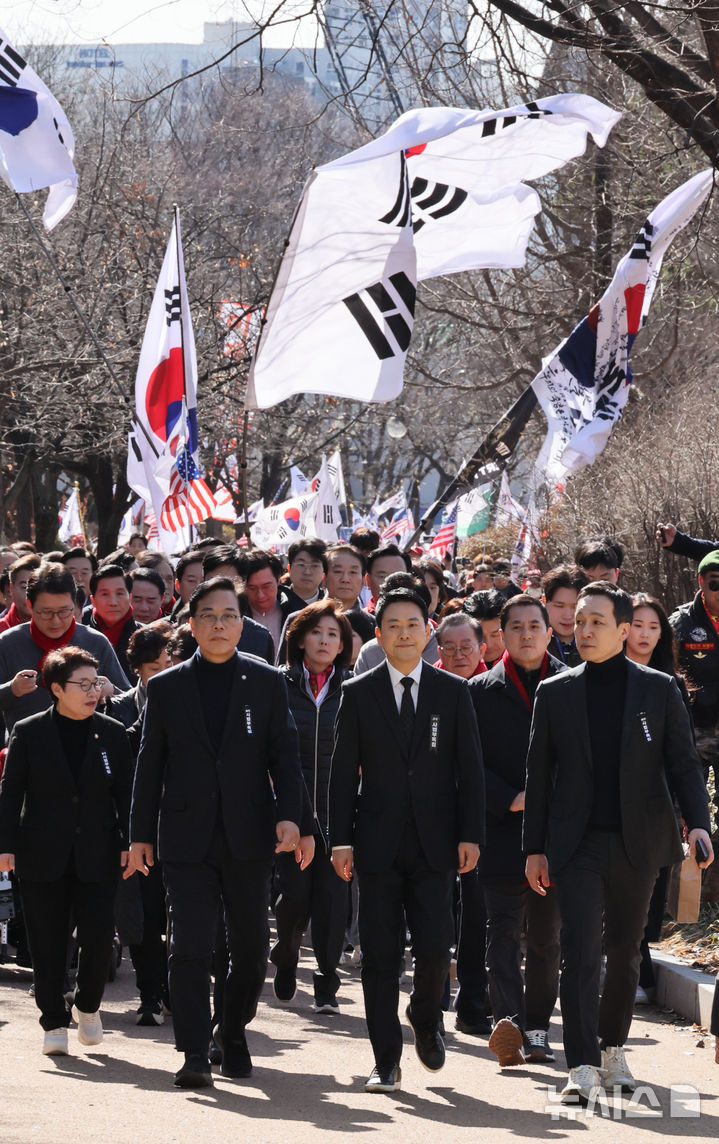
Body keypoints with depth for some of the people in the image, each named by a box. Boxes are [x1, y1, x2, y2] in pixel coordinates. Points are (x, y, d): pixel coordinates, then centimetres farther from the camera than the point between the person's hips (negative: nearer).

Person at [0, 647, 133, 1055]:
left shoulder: (113, 734, 5)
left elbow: (125, 793, 8)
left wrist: (128, 842, -1)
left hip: (97, 858, 1)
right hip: (43, 860, -1)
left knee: (99, 937, -4)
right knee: (48, 945, 2)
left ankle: (88, 1006, 22)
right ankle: (54, 1022, 14)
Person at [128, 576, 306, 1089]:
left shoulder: (267, 682, 6)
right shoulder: (166, 687, 6)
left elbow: (284, 755, 4)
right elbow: (150, 764, 8)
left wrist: (289, 814, -10)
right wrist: (141, 834, 5)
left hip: (248, 835, 1)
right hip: (187, 836, -1)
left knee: (251, 945, 8)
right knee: (190, 947, -8)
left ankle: (234, 1032, 30)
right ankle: (195, 1057, -8)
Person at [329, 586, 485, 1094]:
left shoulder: (453, 692, 6)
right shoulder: (358, 694, 5)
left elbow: (470, 768, 4)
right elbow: (344, 771, 4)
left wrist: (470, 835, -4)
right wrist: (341, 838, -4)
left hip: (434, 842, 0)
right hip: (379, 842, 0)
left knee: (435, 947, -7)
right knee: (380, 954, 0)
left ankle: (426, 1018, 24)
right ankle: (386, 1061, 6)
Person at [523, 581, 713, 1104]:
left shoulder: (659, 689, 3)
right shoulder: (555, 693, 5)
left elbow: (684, 764, 3)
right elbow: (540, 773, 8)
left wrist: (699, 822, -12)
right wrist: (535, 847, 4)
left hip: (638, 844, 1)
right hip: (577, 844, -1)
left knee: (625, 952, 12)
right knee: (580, 952, -12)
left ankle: (613, 1049, 30)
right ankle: (583, 1067, -15)